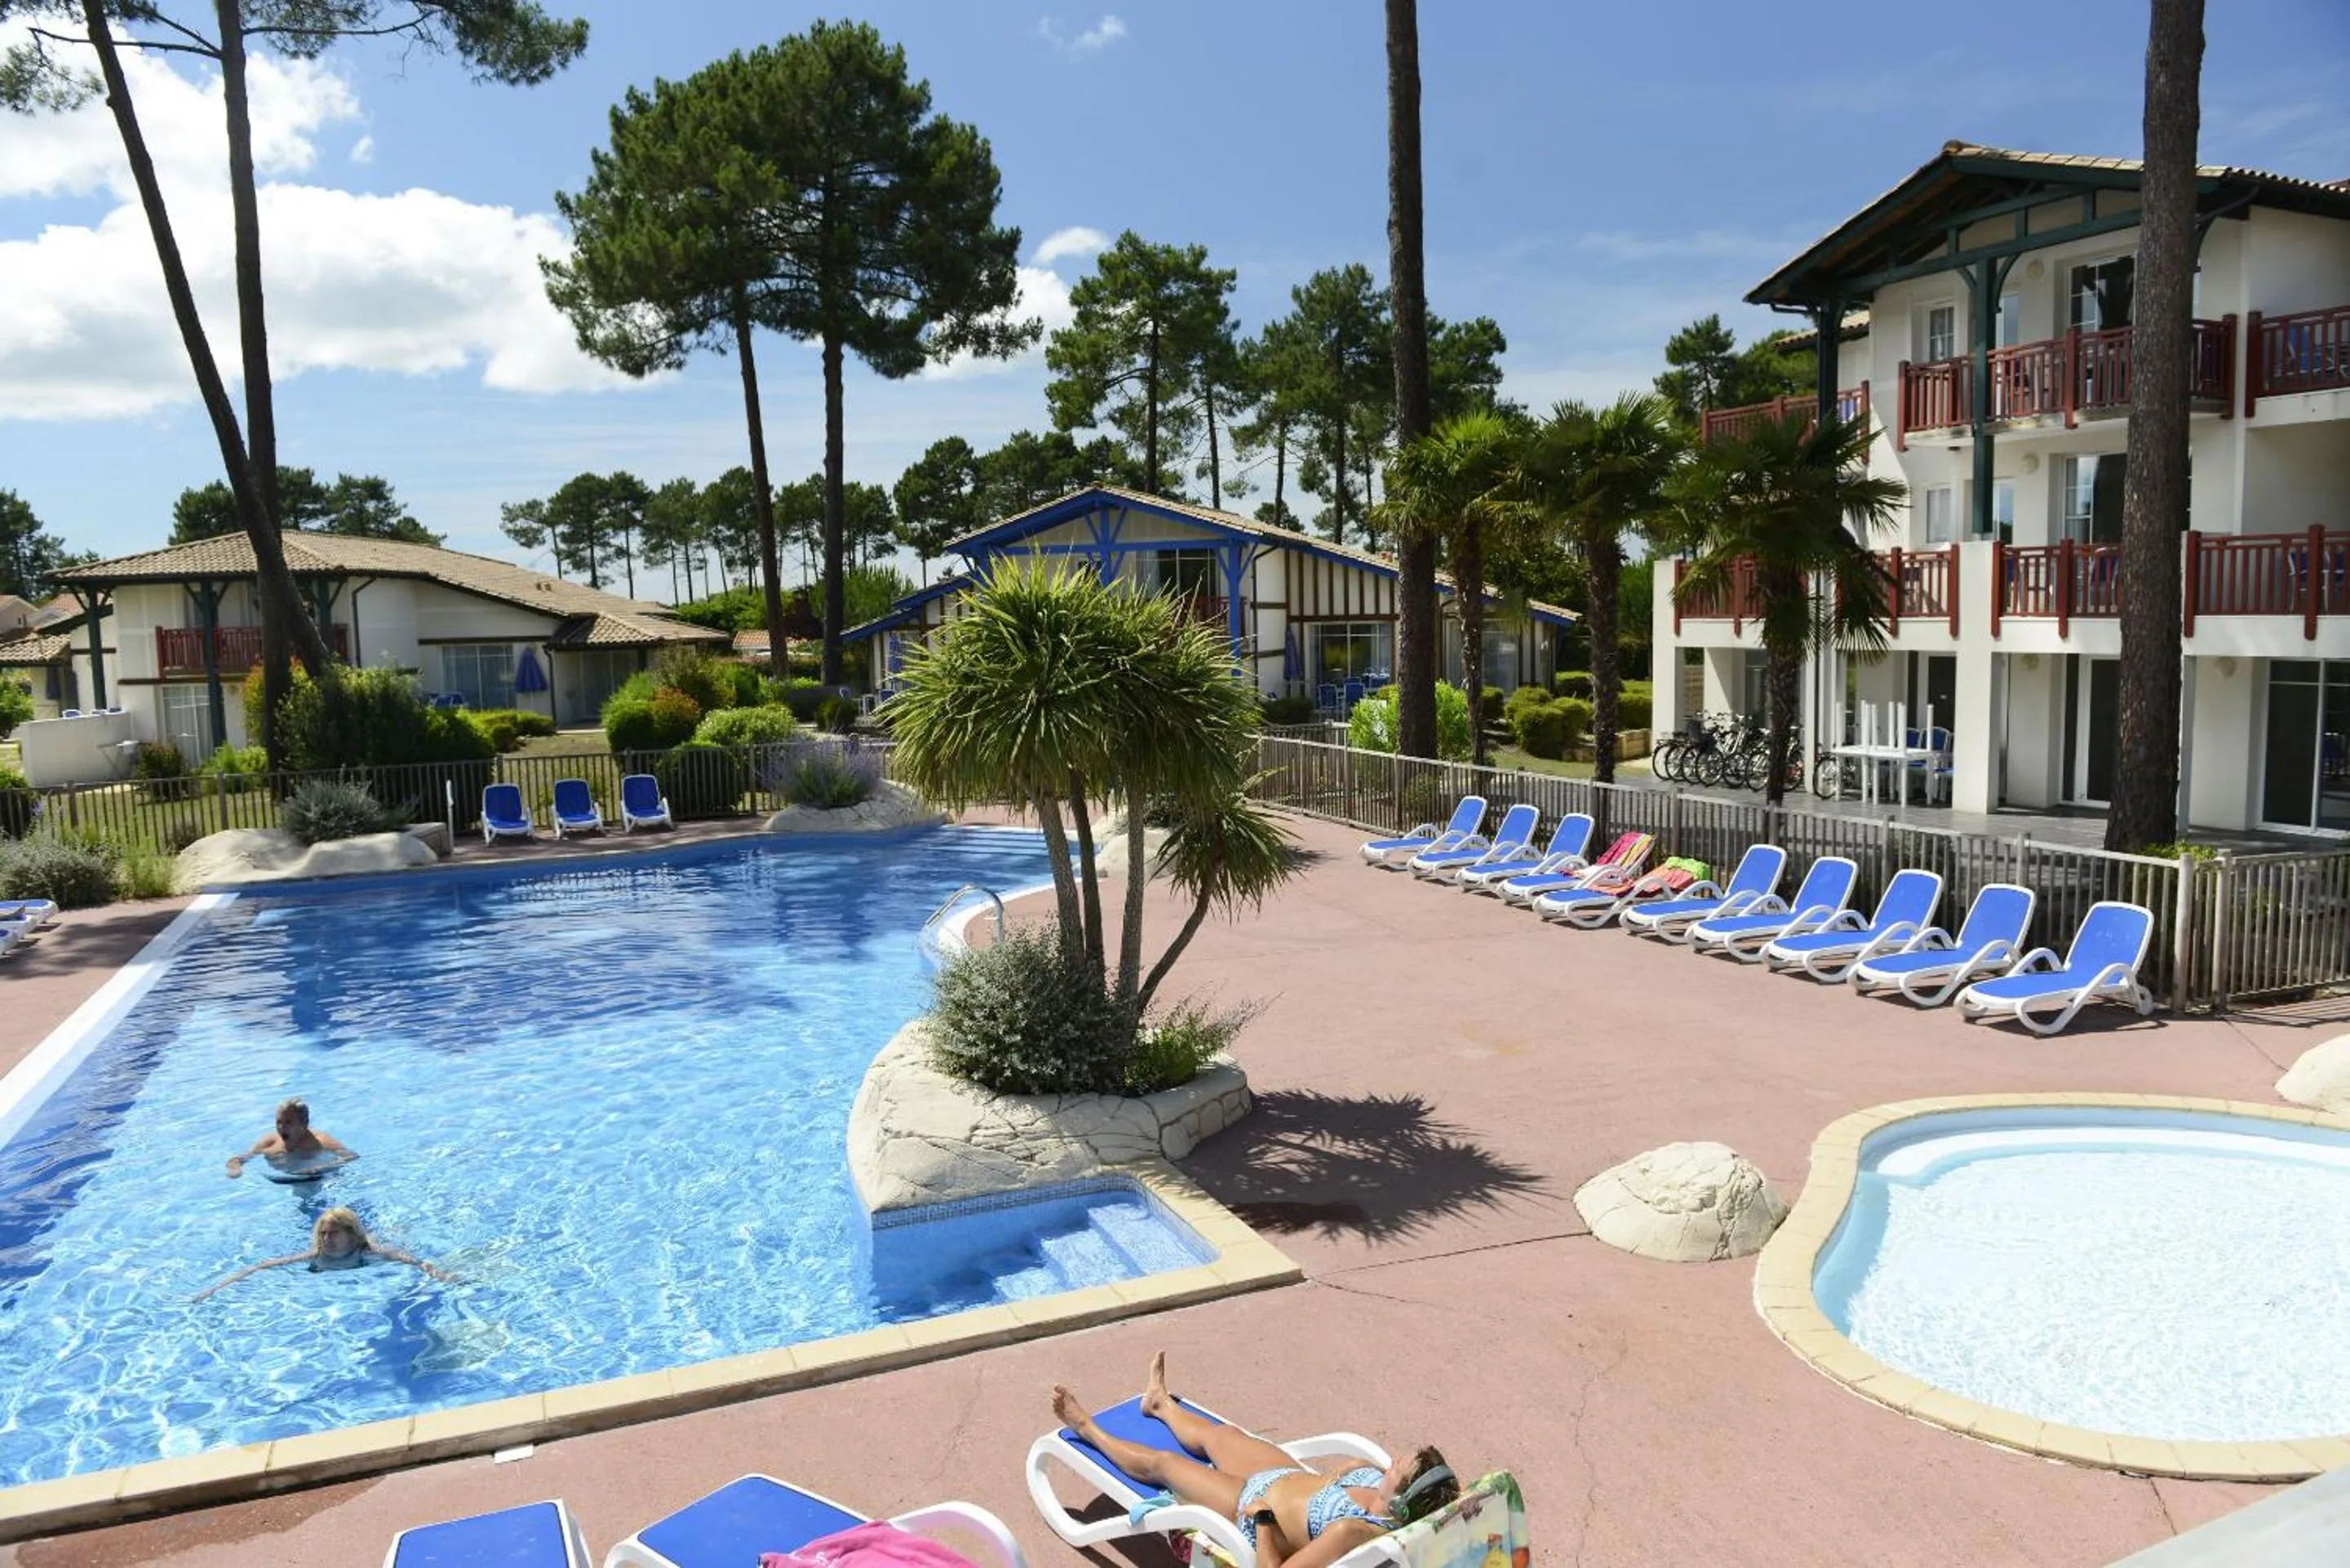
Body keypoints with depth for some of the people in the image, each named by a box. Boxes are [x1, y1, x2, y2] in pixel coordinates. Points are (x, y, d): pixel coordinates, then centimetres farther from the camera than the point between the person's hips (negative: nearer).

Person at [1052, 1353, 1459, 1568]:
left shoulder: (1351, 1532, -46)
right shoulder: (1388, 1486, -26)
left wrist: (1262, 1518, -32)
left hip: (1253, 1510, -7)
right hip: (1294, 1477, 7)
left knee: (1159, 1462, 14)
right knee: (1217, 1433, 31)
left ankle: (1088, 1429, 44)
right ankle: (1161, 1403, 67)